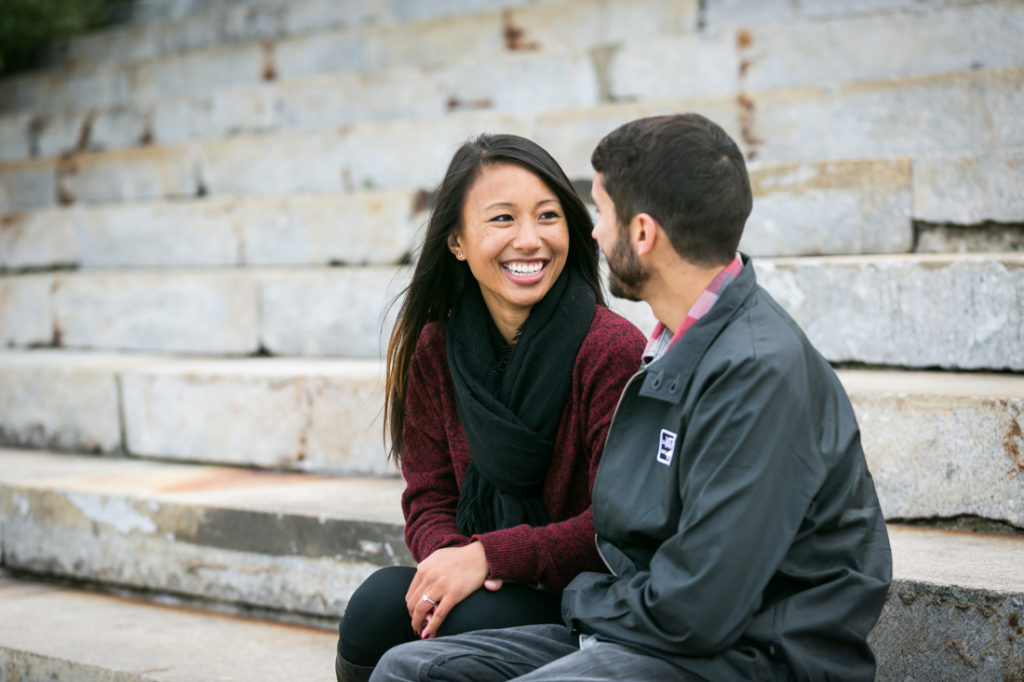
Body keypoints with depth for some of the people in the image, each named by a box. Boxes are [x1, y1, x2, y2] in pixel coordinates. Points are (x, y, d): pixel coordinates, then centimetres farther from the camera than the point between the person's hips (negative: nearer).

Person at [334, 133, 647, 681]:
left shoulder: (613, 351, -13)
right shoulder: (434, 349, 4)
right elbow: (429, 499, 5)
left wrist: (488, 557, -24)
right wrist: (448, 557, -19)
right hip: (480, 585, 4)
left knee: (472, 621, -33)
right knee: (377, 604, -25)